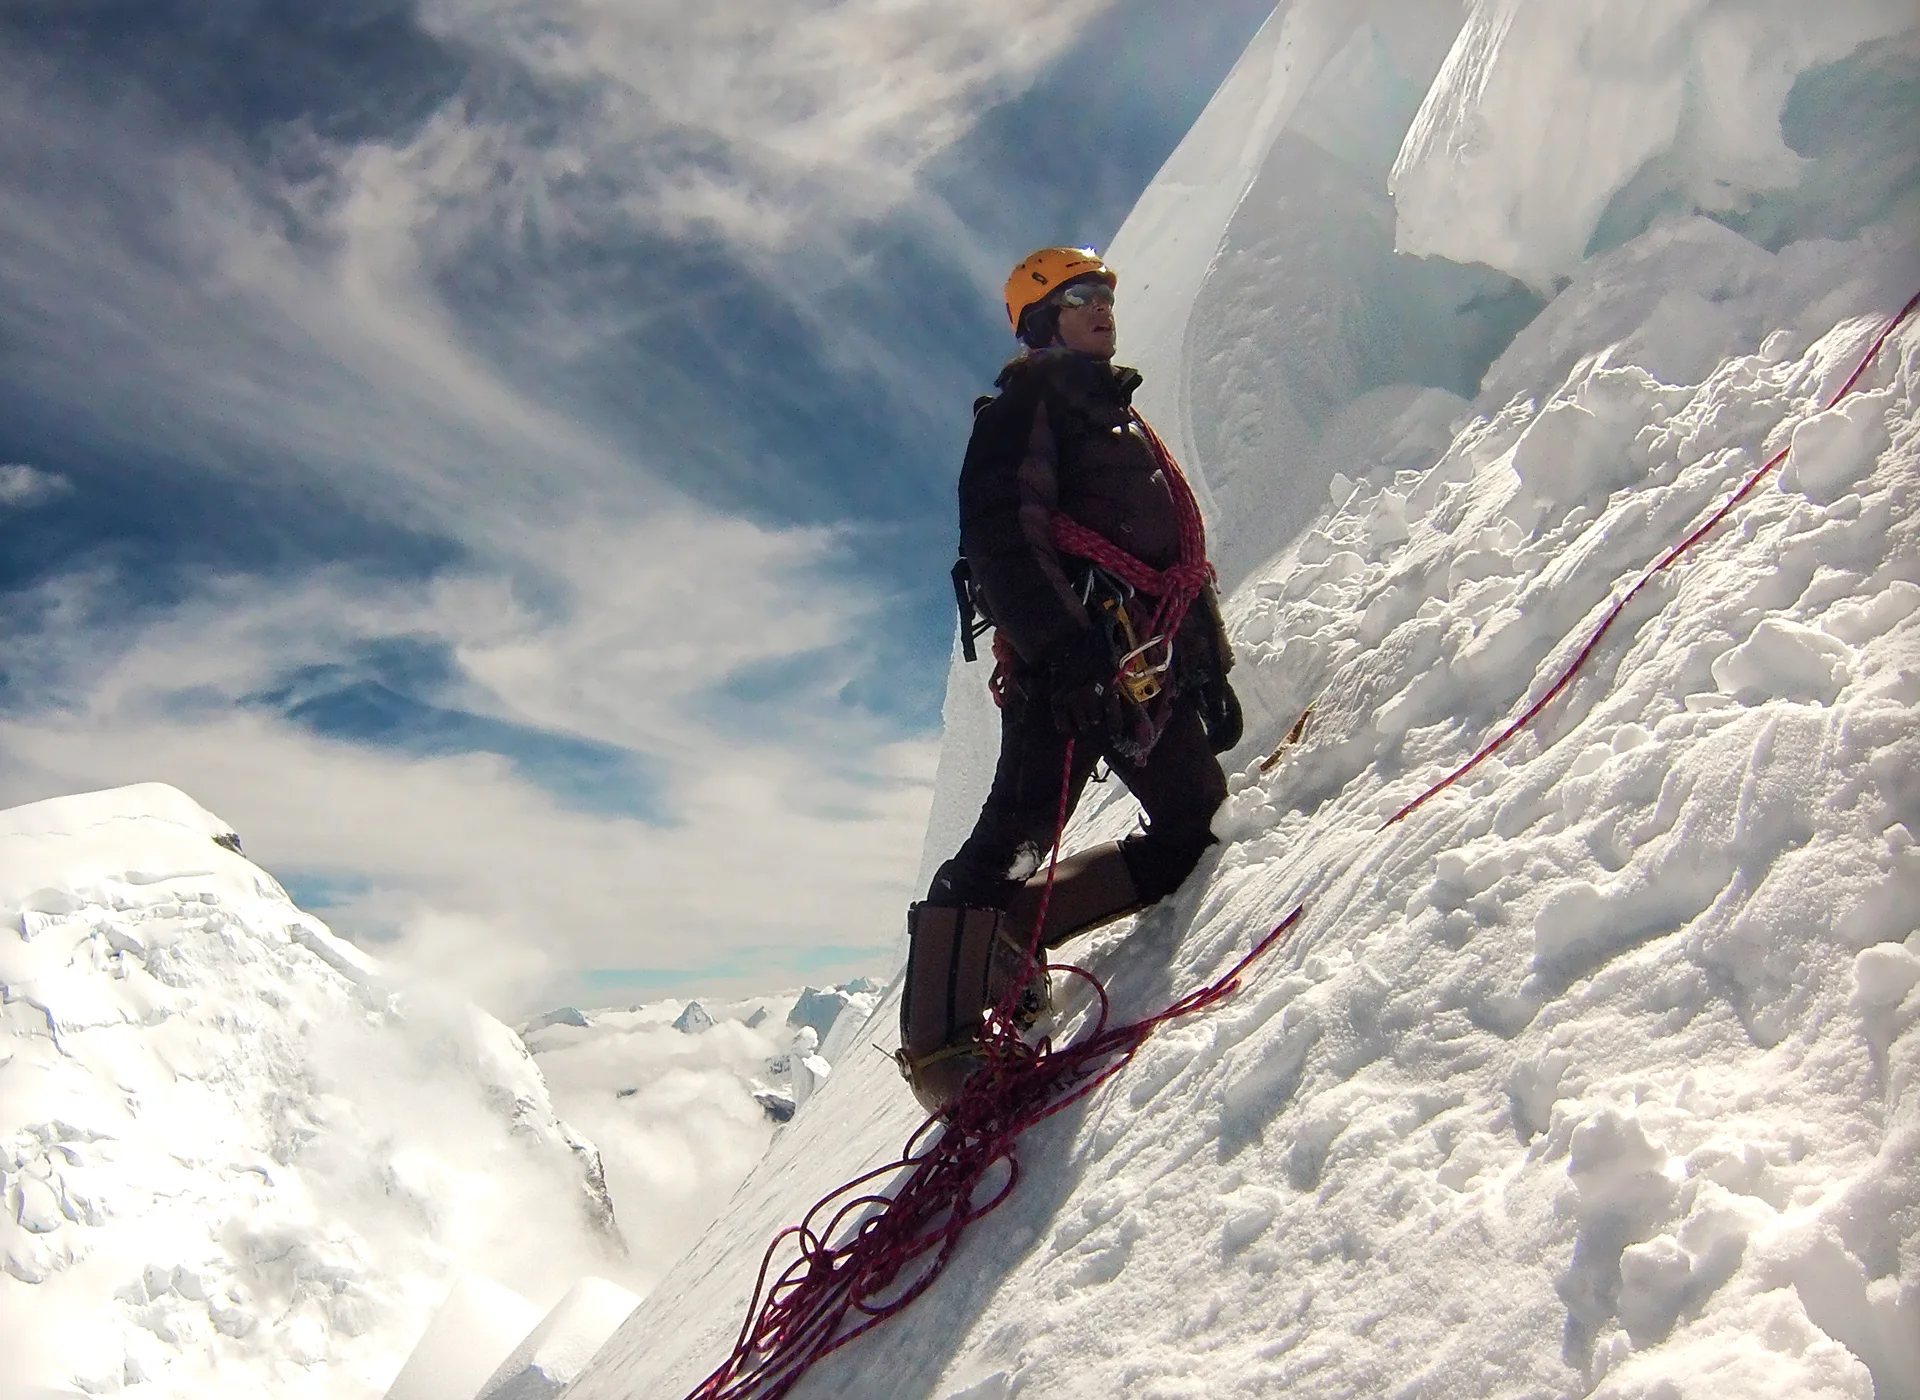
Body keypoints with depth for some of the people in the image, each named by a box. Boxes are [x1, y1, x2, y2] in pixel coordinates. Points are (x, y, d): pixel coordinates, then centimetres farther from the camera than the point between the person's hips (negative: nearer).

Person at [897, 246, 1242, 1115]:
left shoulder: (1122, 418, 35)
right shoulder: (1030, 398, 8)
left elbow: (1181, 559, 33)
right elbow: (999, 532, -9)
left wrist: (1211, 668, 24)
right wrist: (1060, 645, -21)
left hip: (1150, 664, 9)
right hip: (1071, 650, -9)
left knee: (1196, 828, -1)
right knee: (1019, 832, -19)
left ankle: (1003, 932, 0)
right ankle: (946, 1036, -20)